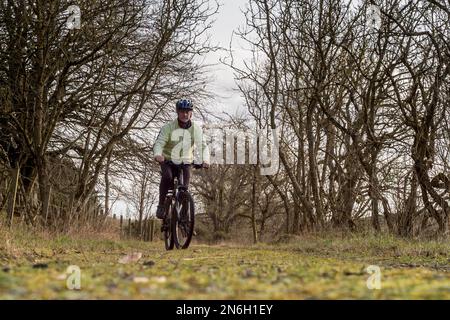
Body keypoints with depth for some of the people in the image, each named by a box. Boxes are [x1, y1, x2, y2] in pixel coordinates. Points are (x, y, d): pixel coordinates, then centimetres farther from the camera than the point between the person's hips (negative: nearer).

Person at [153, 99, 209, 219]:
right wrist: (157, 155, -45)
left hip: (186, 163, 2)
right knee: (167, 177, -30)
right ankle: (161, 205, -15)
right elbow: (159, 143, -23)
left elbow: (202, 146, -14)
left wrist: (205, 160, -33)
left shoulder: (196, 129, -7)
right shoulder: (168, 127, -13)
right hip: (168, 161, -2)